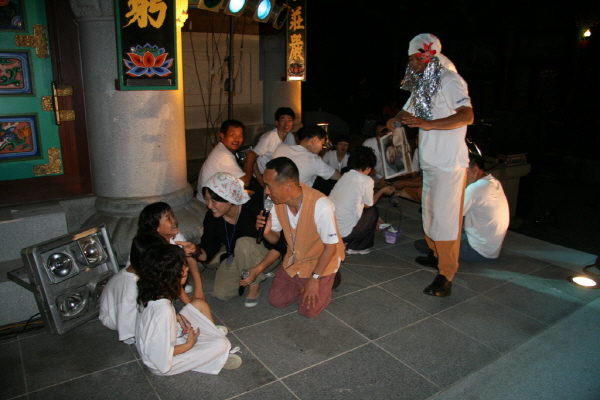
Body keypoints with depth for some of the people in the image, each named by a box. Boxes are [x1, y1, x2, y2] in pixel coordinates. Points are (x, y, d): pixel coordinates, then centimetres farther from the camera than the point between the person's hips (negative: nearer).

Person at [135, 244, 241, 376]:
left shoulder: (149, 292, -13)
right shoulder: (163, 310, -38)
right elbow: (161, 356, -31)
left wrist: (177, 317, -5)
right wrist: (189, 344, -16)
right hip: (162, 362, -8)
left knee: (198, 304, 4)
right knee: (221, 344, -18)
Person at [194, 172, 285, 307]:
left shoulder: (254, 210, -31)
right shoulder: (211, 218, -14)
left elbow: (279, 246, -26)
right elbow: (207, 254, -10)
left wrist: (258, 269, -38)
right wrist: (196, 251, -33)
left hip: (266, 257, -5)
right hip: (236, 259, 6)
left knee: (243, 243, -34)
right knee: (221, 293, -12)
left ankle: (254, 285, -10)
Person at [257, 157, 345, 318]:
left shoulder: (321, 206, -35)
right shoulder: (277, 202, -16)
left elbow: (330, 247, -23)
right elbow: (275, 238, -1)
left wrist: (315, 278, -17)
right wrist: (266, 231, -25)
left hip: (321, 261, -5)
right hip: (293, 259, 5)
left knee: (309, 311, -7)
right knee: (276, 301, 3)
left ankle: (327, 281, 19)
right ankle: (301, 283, 28)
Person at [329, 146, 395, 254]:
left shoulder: (344, 177, 14)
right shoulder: (366, 180, -8)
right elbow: (368, 205, 8)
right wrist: (382, 191, 23)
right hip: (344, 232, -7)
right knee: (373, 212, 15)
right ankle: (356, 247, 17)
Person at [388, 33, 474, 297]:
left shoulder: (449, 81, -12)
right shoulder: (422, 85, 15)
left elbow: (467, 116, -24)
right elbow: (408, 111, 27)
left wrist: (429, 124, -32)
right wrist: (395, 121, 6)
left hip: (449, 162, -9)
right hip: (430, 161, 9)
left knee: (445, 216, -8)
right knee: (429, 211, 18)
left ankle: (446, 275, -1)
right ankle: (435, 253, 37)